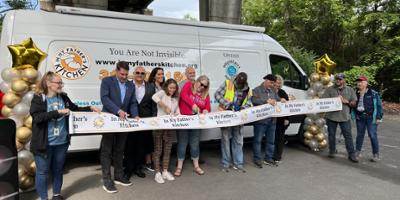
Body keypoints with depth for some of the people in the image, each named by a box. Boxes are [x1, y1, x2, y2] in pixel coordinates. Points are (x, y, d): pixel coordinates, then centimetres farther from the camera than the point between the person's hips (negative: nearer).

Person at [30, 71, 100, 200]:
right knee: (42, 172, 8)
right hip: (44, 143, -5)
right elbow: (37, 117, -22)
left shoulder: (63, 97, 4)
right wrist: (58, 112, -24)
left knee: (58, 170, 18)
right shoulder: (38, 99, -9)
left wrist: (90, 108, 9)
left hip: (62, 142, 5)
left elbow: (75, 109, 19)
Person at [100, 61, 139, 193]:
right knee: (106, 151, 1)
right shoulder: (107, 81, -3)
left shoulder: (131, 85, 11)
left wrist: (135, 115, -9)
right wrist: (118, 110, -26)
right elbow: (104, 98, -16)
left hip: (123, 121, 5)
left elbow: (133, 103, 9)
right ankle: (106, 180, 8)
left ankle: (119, 176, 25)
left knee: (119, 150, 13)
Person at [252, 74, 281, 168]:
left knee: (271, 140, 13)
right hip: (260, 120, -6)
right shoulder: (257, 90, -4)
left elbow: (278, 99, 19)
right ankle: (257, 159, 11)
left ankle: (268, 158, 25)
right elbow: (254, 100, -20)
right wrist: (266, 101, -27)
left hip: (272, 120, 7)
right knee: (258, 140, 1)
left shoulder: (273, 91, 16)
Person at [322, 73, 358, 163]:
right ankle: (332, 151, 23)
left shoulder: (350, 90, 10)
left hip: (345, 117, 0)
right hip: (331, 116, 0)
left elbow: (354, 103, 9)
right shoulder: (329, 89, 5)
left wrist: (346, 101, -11)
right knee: (331, 135, 9)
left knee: (348, 135, -1)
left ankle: (351, 154, 5)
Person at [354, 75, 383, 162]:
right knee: (360, 134, 13)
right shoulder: (356, 94, 7)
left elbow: (379, 105, -5)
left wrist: (379, 117, -9)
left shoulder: (373, 93, -5)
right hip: (360, 117, 4)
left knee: (373, 135, -3)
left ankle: (376, 155, 6)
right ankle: (357, 152, 24)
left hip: (371, 117, -4)